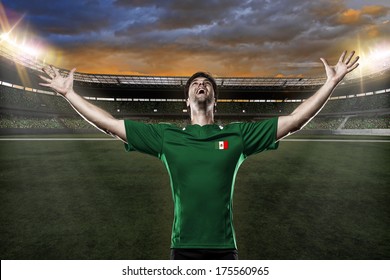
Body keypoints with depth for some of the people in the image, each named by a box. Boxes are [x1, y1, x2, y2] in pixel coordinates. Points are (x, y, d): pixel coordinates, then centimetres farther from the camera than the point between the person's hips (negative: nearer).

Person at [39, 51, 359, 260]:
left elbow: (294, 120, 1)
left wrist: (332, 82, 0)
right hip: (183, 246, 0)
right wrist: (69, 93, 6)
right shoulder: (166, 136, 1)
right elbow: (109, 123, 4)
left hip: (224, 246, 0)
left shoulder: (238, 134, 1)